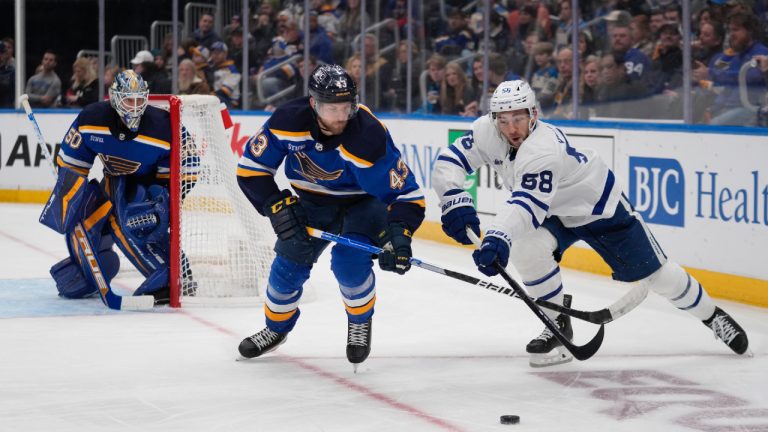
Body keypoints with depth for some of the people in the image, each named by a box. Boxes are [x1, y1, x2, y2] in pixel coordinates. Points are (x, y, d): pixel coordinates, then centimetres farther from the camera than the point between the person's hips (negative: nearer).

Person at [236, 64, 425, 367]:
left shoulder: (368, 136, -35)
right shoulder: (289, 121, -26)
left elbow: (408, 195, -31)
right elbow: (251, 168, -15)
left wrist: (398, 234, -46)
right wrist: (278, 207, -25)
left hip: (363, 202, -3)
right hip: (313, 201, 3)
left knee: (349, 259, -25)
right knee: (289, 264, -1)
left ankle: (361, 323, 4)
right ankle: (276, 329, 29)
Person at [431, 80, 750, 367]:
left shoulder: (543, 149, -40)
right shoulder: (487, 132, -20)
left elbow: (528, 205, -52)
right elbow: (451, 161, -16)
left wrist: (498, 237, -68)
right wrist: (455, 200, -35)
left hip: (598, 206, -6)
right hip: (553, 213, 6)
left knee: (655, 273, 1)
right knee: (527, 249, -24)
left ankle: (711, 315, 26)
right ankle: (559, 325, -4)